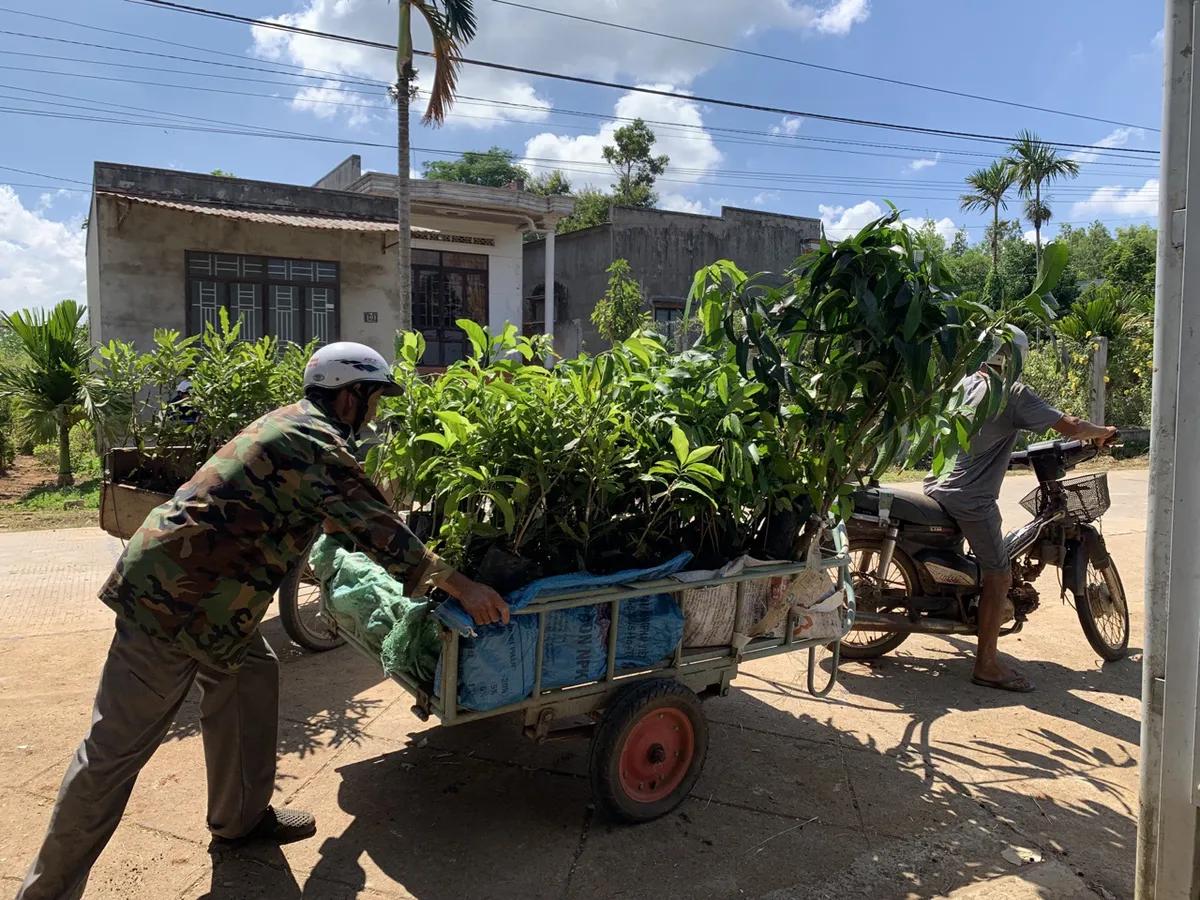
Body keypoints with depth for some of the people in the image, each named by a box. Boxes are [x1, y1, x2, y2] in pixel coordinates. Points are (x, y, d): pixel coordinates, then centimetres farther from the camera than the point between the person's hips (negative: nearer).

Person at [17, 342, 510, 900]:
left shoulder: (292, 423, 13)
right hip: (177, 598, -10)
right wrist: (460, 587, -14)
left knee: (251, 674, 17)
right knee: (118, 746, 0)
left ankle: (240, 818, 31)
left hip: (177, 574, 10)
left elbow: (350, 520, 27)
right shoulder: (319, 445, -18)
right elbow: (382, 534, -21)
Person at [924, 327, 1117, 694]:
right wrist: (1102, 432, 5)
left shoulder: (963, 383, 9)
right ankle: (986, 665, 1)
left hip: (937, 485, 8)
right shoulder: (1013, 395, -12)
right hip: (971, 499, -8)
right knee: (999, 578, -1)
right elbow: (1068, 425, -16)